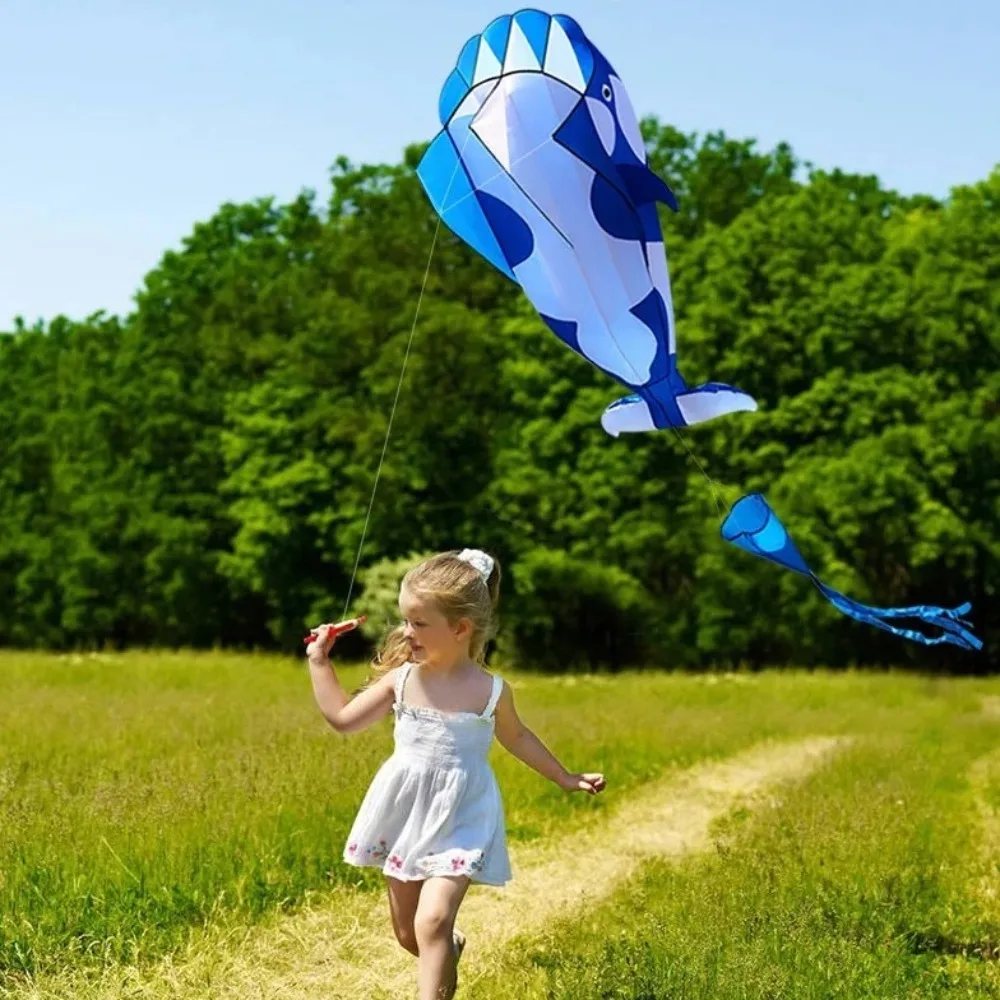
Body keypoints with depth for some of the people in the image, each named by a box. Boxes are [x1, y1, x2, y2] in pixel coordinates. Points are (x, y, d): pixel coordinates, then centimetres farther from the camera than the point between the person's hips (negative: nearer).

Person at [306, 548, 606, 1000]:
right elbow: (343, 718, 6)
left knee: (432, 921, -22)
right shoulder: (402, 679, -3)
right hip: (405, 814, 4)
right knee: (407, 934, 13)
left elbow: (516, 737, 10)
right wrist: (319, 662, 3)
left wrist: (567, 779, 15)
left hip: (459, 821, -3)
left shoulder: (490, 691, -10)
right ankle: (450, 949, 46)